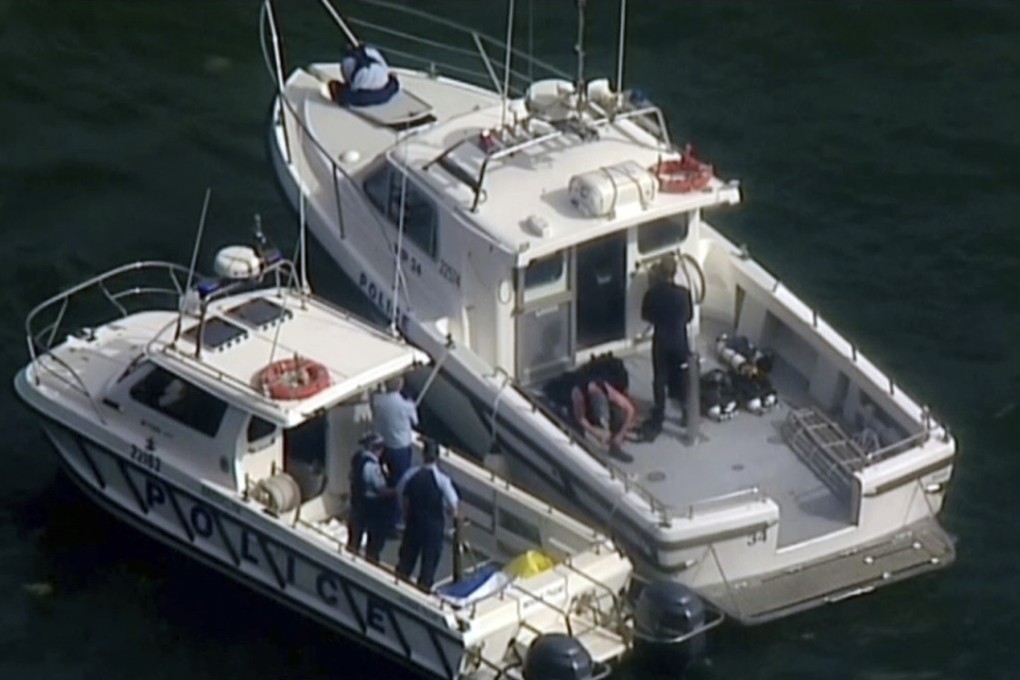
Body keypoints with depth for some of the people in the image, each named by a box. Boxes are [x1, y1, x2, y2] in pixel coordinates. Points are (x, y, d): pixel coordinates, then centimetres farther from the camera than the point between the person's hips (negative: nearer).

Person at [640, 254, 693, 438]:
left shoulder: (653, 293, -16)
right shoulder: (684, 293, -14)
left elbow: (645, 315, -1)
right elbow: (689, 317, -1)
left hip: (661, 341, 0)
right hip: (680, 341, 0)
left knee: (660, 381, 10)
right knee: (682, 380, 17)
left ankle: (657, 421, 11)